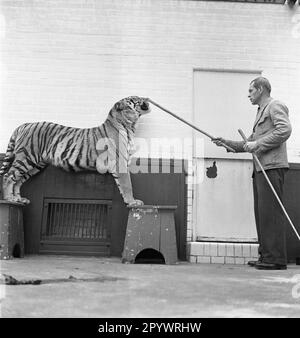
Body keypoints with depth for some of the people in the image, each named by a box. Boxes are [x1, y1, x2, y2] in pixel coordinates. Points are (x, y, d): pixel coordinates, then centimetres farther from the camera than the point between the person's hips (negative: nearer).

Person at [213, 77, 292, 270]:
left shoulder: (275, 106, 1)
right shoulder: (261, 112, 28)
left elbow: (285, 130, -16)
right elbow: (250, 143, 27)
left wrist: (258, 144, -16)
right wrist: (228, 143, 19)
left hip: (272, 166, -9)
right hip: (260, 168, 9)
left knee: (270, 212, -11)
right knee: (261, 213, 8)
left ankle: (276, 259, -8)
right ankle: (266, 256, 13)